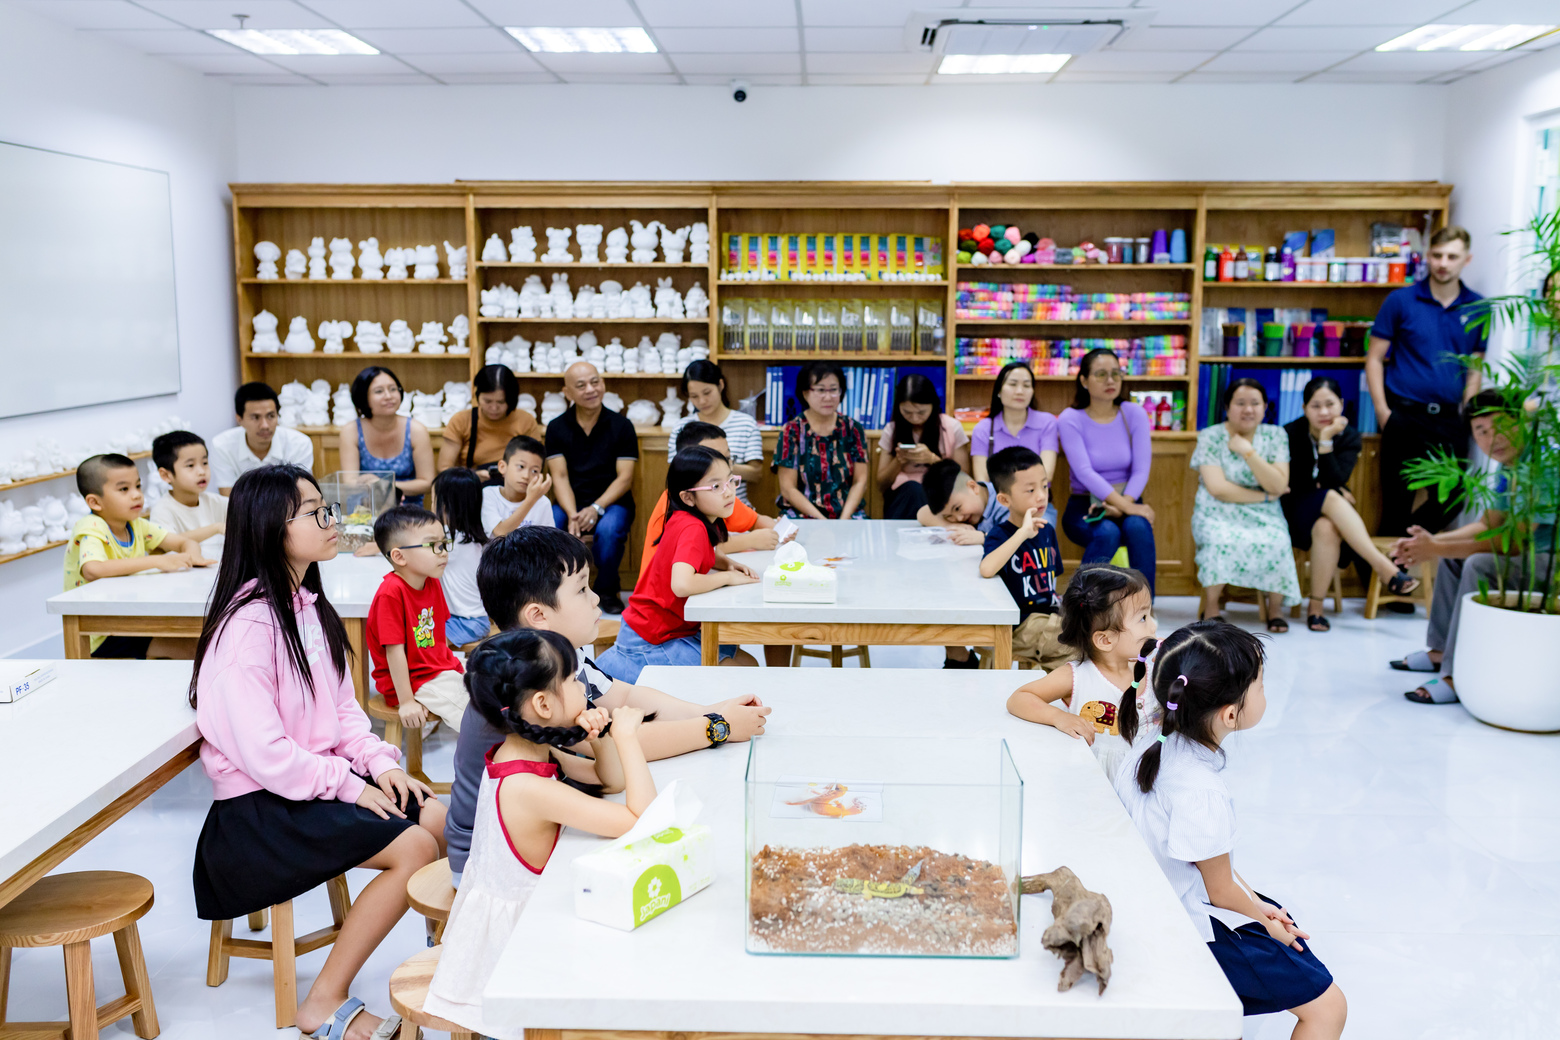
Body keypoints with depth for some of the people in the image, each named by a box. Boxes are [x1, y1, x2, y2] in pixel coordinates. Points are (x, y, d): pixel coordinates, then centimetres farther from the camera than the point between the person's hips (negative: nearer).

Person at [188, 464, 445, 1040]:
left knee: (441, 819, -5)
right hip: (261, 804, -8)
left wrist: (379, 761, -3)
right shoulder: (248, 624, -21)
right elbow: (263, 752, -23)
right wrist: (349, 787, -17)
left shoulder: (311, 607, 8)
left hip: (322, 773, 8)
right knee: (413, 848, -19)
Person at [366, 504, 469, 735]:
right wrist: (406, 702, -21)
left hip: (439, 670, 9)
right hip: (412, 680, -9)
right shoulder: (391, 592, -23)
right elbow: (395, 651, -23)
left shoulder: (433, 584, 3)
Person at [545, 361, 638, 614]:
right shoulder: (557, 428, 4)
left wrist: (596, 508, -21)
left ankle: (606, 589, -6)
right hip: (570, 502, 2)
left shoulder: (621, 426, -1)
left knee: (609, 529, -35)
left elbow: (624, 478, -6)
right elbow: (560, 477, -4)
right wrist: (572, 515, -22)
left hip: (611, 501, -1)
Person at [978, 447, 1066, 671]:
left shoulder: (1047, 531, 10)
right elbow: (986, 569, -36)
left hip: (1048, 615, 8)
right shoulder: (1000, 534, -13)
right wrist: (1023, 533, -33)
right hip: (1020, 624, -7)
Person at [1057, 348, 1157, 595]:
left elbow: (1141, 470, -6)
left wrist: (1122, 506, -23)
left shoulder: (1135, 414, 2)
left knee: (1138, 527, -32)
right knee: (1107, 533, -34)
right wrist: (1127, 507, -28)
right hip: (1085, 506, -2)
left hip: (1127, 501, 2)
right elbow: (1085, 472, -18)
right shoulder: (1070, 419, -6)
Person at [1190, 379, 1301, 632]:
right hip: (1218, 515, -2)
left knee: (1277, 544, -29)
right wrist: (1264, 496, -9)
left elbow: (1279, 486, -9)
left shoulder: (1275, 436, 4)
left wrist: (1248, 451, -15)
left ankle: (1275, 608, -7)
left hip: (1264, 517, 2)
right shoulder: (1210, 437, -2)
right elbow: (1218, 488, -12)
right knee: (1220, 541, -34)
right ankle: (1211, 607, -15)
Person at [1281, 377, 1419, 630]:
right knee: (1331, 498, -35)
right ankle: (1384, 567, -39)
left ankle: (1316, 606, -28)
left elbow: (1335, 481, -16)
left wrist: (1326, 439, -21)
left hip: (1328, 515, 2)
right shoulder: (1291, 434, -7)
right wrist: (1324, 489, -8)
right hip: (1293, 514, -2)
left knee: (1327, 528, -36)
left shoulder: (1349, 437, 0)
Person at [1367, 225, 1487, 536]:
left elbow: (1474, 368, 12)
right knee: (1397, 504, 3)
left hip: (1449, 419, 3)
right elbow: (1374, 358, -1)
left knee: (1451, 501, 7)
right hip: (1405, 415, -3)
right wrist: (1382, 412, -8)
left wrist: (1466, 414, 1)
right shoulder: (1401, 300, -2)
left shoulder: (1477, 308, 6)